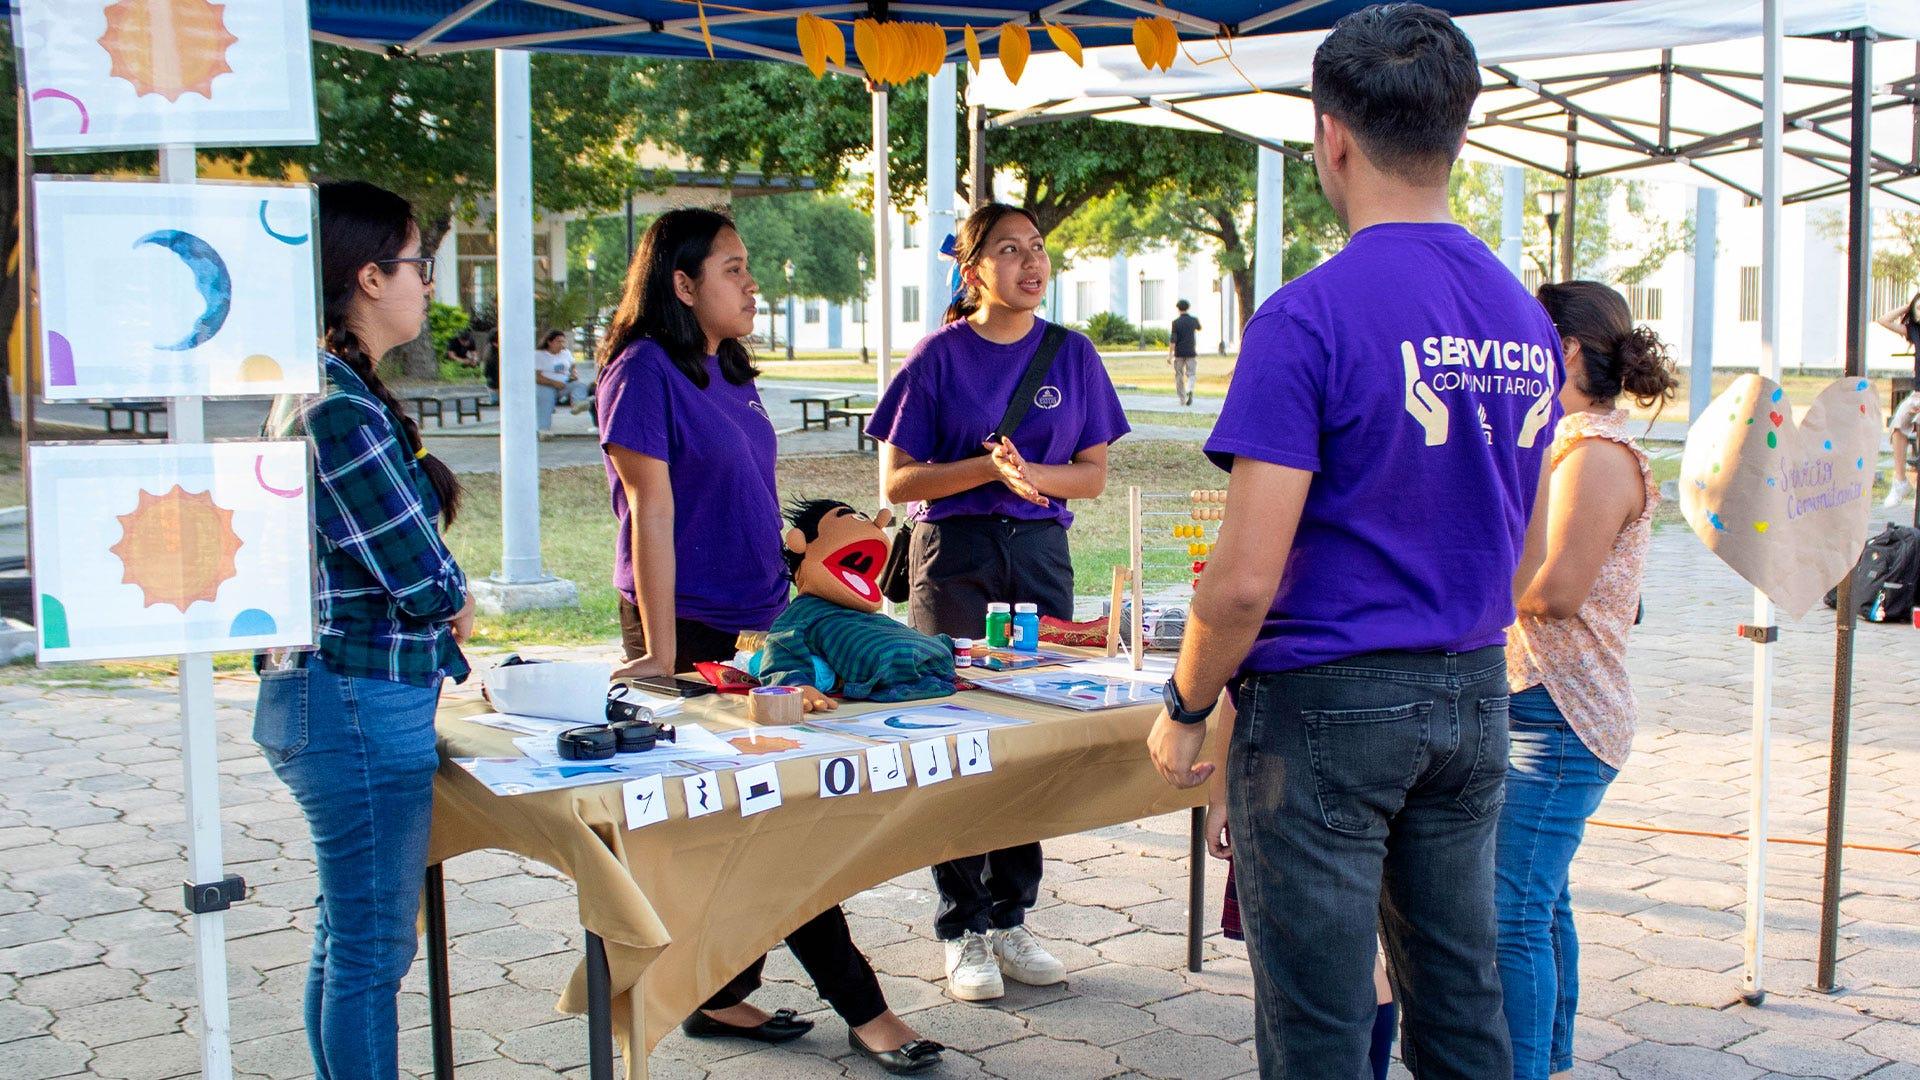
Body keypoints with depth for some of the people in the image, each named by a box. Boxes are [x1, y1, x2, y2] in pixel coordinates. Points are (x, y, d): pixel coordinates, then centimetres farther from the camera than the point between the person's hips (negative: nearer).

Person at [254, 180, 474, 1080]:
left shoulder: (318, 390, 12)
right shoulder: (342, 407, -20)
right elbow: (419, 575, -20)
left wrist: (435, 601, -1)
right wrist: (456, 602, 1)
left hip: (325, 693, 10)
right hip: (363, 702, -10)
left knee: (345, 937, 20)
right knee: (372, 949, 1)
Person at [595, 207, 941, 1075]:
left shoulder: (727, 371, 13)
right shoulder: (644, 371, -12)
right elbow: (651, 513, -16)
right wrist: (660, 649, -18)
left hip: (756, 623, 8)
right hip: (692, 629, -8)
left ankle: (722, 997, 22)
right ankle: (860, 1006, 3)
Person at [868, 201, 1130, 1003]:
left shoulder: (1073, 356, 6)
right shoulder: (939, 357, -3)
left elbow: (1093, 475, 7)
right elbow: (898, 481, -3)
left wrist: (1035, 475, -13)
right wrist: (990, 468, -17)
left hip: (1041, 555, 3)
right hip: (954, 556, -3)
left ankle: (1011, 916, 17)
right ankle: (963, 928, 9)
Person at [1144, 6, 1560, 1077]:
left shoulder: (1311, 318, -16)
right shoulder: (1526, 317, 6)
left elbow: (1245, 578, -19)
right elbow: (1526, 550, 15)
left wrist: (1185, 710, -4)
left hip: (1328, 707, -7)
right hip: (1474, 703, 7)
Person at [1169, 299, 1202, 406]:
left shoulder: (1176, 322, -8)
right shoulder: (1194, 320, 0)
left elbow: (1173, 339, -15)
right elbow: (1199, 328, 26)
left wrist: (1170, 355, -13)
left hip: (1179, 353, -1)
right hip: (1191, 353, 1)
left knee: (1179, 376, 12)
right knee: (1191, 375, 0)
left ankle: (1182, 399, 17)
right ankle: (1189, 391, -30)